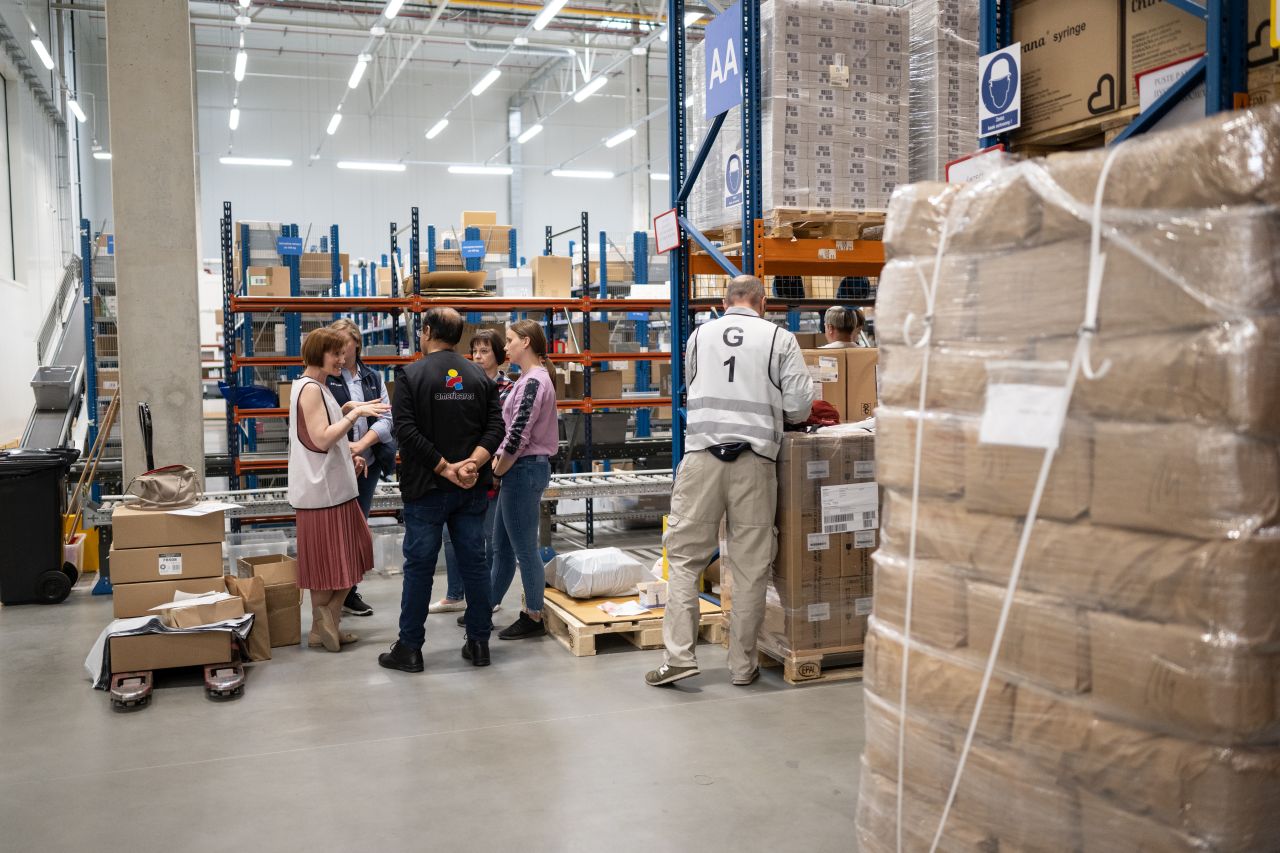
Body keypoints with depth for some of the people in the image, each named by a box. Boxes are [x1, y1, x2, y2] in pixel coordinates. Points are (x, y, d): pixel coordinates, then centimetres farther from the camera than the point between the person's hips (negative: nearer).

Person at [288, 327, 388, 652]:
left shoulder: (317, 388, 16)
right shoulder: (310, 388, -14)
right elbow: (321, 439, -21)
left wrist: (349, 455, 10)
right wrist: (355, 413, -20)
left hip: (335, 487, 10)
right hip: (321, 490, -10)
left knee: (344, 559, 12)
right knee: (327, 562, -1)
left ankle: (328, 624, 18)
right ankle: (322, 628, 9)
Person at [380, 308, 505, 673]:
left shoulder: (410, 375, -7)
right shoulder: (480, 376, 6)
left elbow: (407, 431, -17)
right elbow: (496, 427, -3)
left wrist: (445, 468, -15)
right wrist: (473, 463, -14)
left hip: (426, 488, -4)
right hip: (472, 490, 4)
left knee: (419, 566, 4)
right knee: (474, 562, 10)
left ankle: (409, 649, 11)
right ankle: (479, 643, 16)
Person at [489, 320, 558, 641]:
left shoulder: (534, 382, -17)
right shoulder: (528, 380, 14)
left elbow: (518, 436, -21)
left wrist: (496, 471, -11)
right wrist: (497, 461, 4)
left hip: (525, 470, -10)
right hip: (519, 470, 10)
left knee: (524, 549, 0)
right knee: (501, 547, 17)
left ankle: (533, 617, 12)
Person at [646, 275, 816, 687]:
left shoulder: (700, 335, 11)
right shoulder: (779, 338, 4)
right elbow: (800, 405, 1)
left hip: (702, 454, 1)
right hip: (755, 458, -1)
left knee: (684, 556, 7)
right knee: (750, 567, 6)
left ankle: (679, 656, 0)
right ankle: (743, 665, 13)